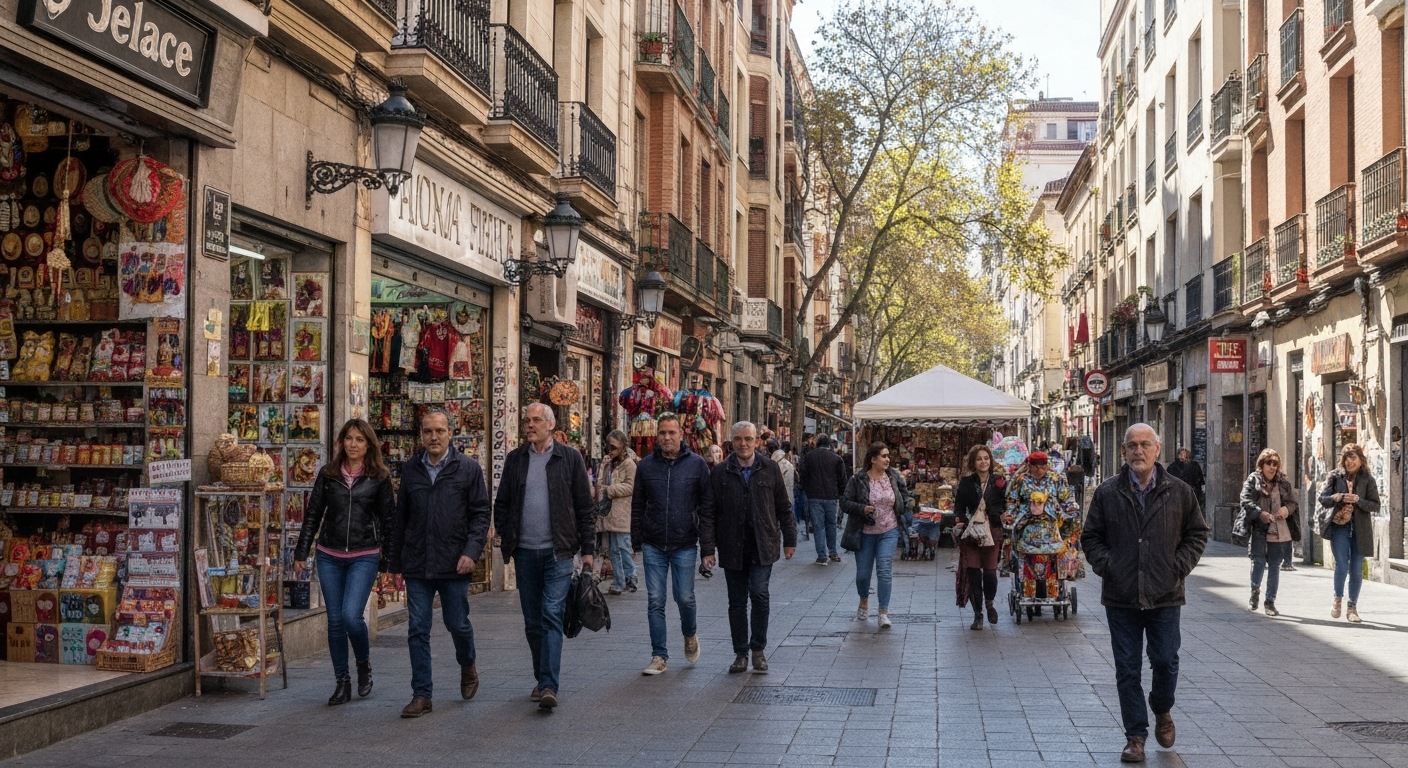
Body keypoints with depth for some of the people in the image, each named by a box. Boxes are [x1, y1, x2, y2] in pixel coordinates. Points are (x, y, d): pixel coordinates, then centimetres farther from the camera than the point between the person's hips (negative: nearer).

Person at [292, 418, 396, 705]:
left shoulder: (378, 477, 0)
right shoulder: (328, 474, 5)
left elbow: (388, 520, 2)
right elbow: (313, 515, 9)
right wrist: (301, 553, 5)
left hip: (364, 557, -3)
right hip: (329, 557, 3)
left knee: (351, 615, -15)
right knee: (335, 620, 4)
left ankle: (364, 664, 13)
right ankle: (342, 681, 15)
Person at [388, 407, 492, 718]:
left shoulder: (468, 468, 0)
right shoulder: (410, 470, 8)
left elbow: (480, 514, -1)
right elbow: (400, 518, 13)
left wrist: (471, 551, -15)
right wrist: (396, 562, 12)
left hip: (454, 564, -2)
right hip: (417, 564, 2)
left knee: (457, 623, 7)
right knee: (417, 630, 0)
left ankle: (468, 666, 38)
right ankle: (421, 695, 6)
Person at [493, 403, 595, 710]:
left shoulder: (570, 458, 1)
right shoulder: (515, 459, 10)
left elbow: (585, 508, 3)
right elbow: (502, 503, 14)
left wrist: (587, 550, -1)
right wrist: (506, 540, 1)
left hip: (558, 552, -4)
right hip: (525, 553, 4)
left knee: (552, 616, -12)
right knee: (533, 623, 9)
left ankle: (549, 686, -16)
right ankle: (542, 679, 22)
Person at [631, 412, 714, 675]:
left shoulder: (696, 464, -1)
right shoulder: (646, 465, 4)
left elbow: (707, 504, 2)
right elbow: (637, 505, 10)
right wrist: (636, 538, 5)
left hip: (685, 544, -2)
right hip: (653, 546, 2)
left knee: (685, 597, 0)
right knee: (655, 602, 1)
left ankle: (690, 634, 32)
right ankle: (659, 657, 9)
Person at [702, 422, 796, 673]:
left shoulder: (770, 469, 4)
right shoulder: (720, 473, 2)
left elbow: (783, 507, 10)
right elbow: (708, 514, 1)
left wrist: (789, 539, 8)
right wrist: (707, 549, -5)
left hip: (762, 548, -1)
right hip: (732, 549, 1)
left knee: (759, 594, -12)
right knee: (737, 602, 7)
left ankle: (758, 650, 3)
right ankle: (741, 654, 17)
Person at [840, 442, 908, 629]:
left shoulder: (894, 478, 1)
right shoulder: (858, 480, -9)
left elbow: (904, 497, 17)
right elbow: (845, 502, -8)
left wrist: (905, 505, 0)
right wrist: (862, 509, -22)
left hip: (889, 532, 1)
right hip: (864, 534, -1)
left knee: (885, 571, -10)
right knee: (863, 573, 7)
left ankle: (883, 612, -6)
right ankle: (864, 601, 38)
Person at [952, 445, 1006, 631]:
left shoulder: (999, 481, 5)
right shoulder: (966, 483, 6)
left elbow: (1007, 507, 10)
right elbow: (959, 507, 7)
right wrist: (959, 523, -11)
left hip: (993, 532, -1)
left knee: (990, 572, -8)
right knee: (973, 573, -4)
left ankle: (990, 603, 23)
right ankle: (977, 614, 9)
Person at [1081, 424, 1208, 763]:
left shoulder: (1179, 492, 3)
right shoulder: (1107, 492, 3)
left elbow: (1197, 534, 10)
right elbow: (1091, 537, 9)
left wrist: (1179, 567, -3)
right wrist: (1105, 565, -6)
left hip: (1164, 595, 0)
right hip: (1120, 597, 0)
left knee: (1165, 662, 4)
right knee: (1127, 670, 4)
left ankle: (1162, 712, 34)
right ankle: (1135, 737, 14)